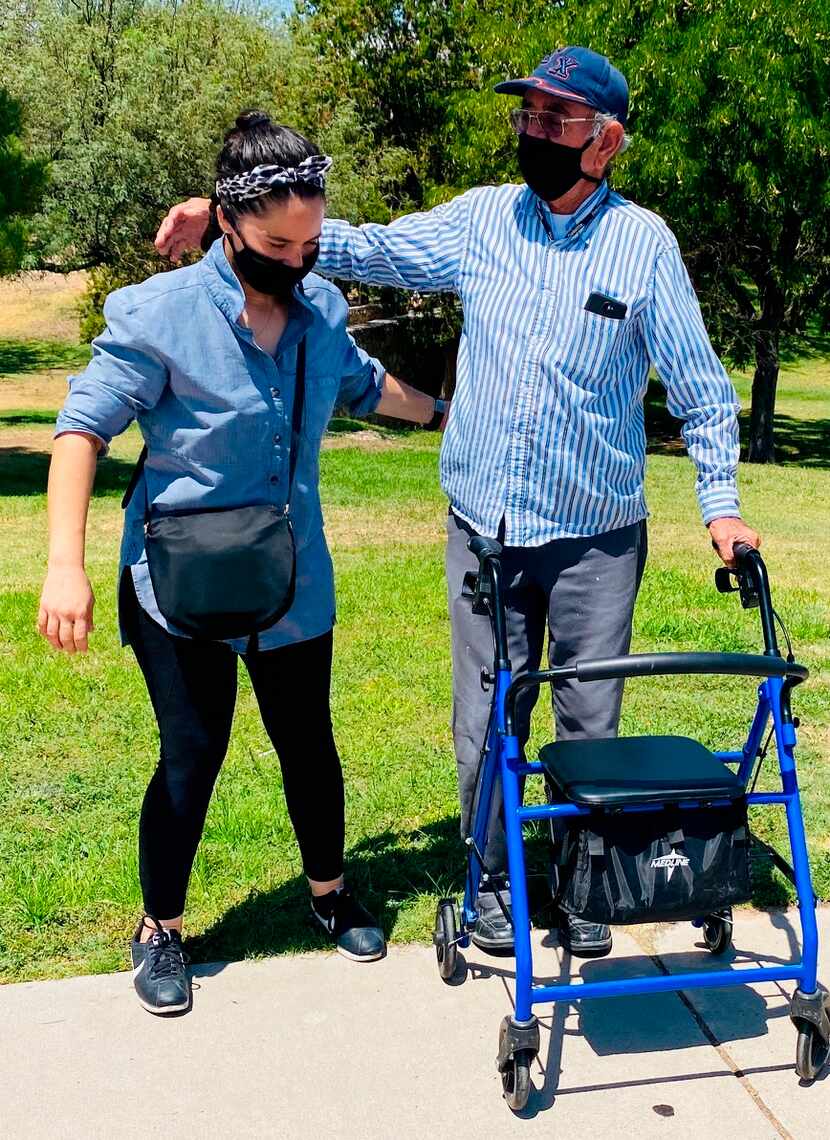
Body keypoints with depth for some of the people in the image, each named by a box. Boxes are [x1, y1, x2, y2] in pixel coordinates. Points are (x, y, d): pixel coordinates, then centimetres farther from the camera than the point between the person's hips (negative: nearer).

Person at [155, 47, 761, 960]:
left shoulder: (643, 241, -4)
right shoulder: (481, 219, 2)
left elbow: (699, 388, 1)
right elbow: (367, 249, 9)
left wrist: (720, 503, -3)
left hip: (596, 536, -2)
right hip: (484, 528, 2)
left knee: (590, 724, 9)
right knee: (485, 723, 9)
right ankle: (494, 883, 29)